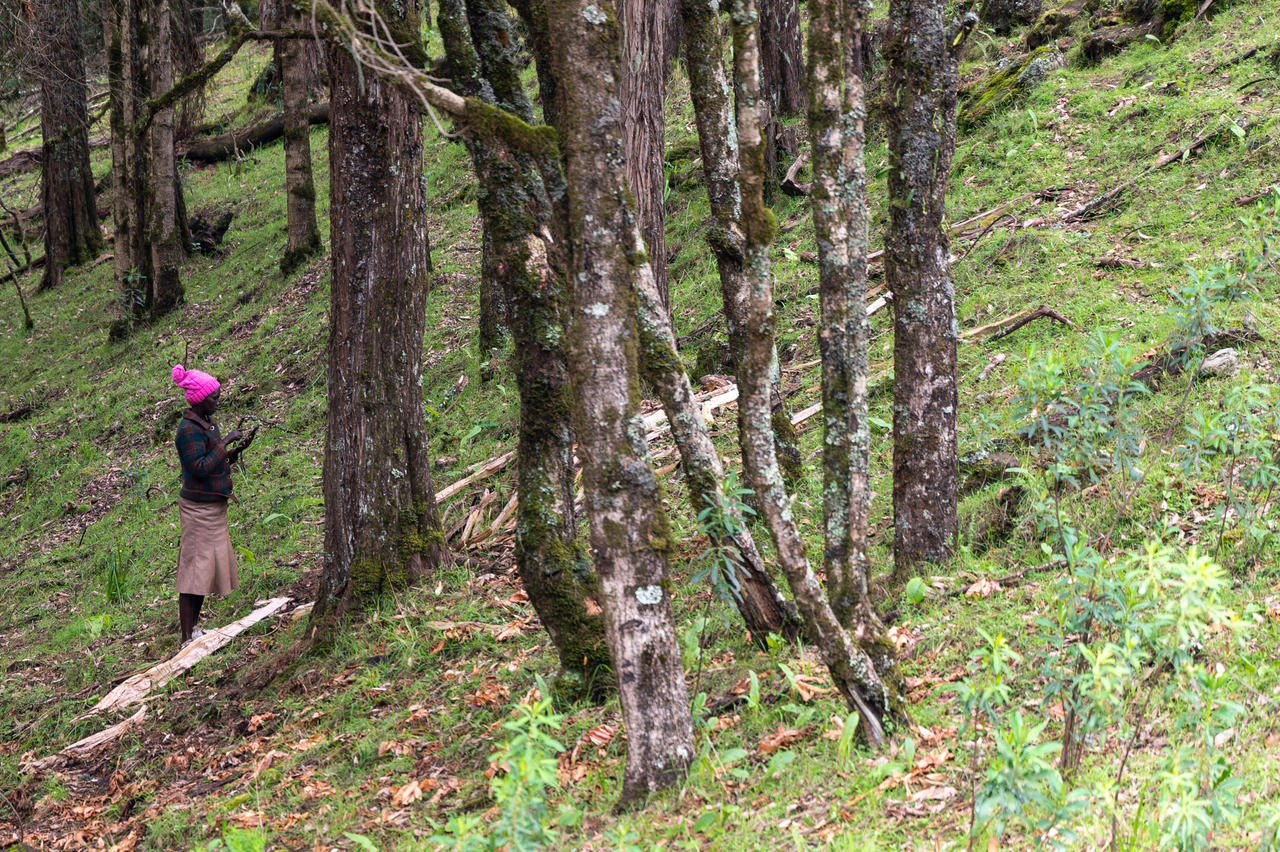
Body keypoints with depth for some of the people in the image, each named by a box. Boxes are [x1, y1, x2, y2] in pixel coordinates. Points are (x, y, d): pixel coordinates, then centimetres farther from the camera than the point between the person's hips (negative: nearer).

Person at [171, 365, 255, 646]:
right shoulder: (188, 430, -18)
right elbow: (200, 468, -25)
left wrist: (237, 450, 4)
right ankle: (187, 638, -4)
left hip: (213, 506, 10)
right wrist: (225, 442, -20)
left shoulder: (206, 423, 12)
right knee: (196, 568, -7)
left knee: (208, 567, 14)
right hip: (199, 506, -10)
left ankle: (193, 628, 23)